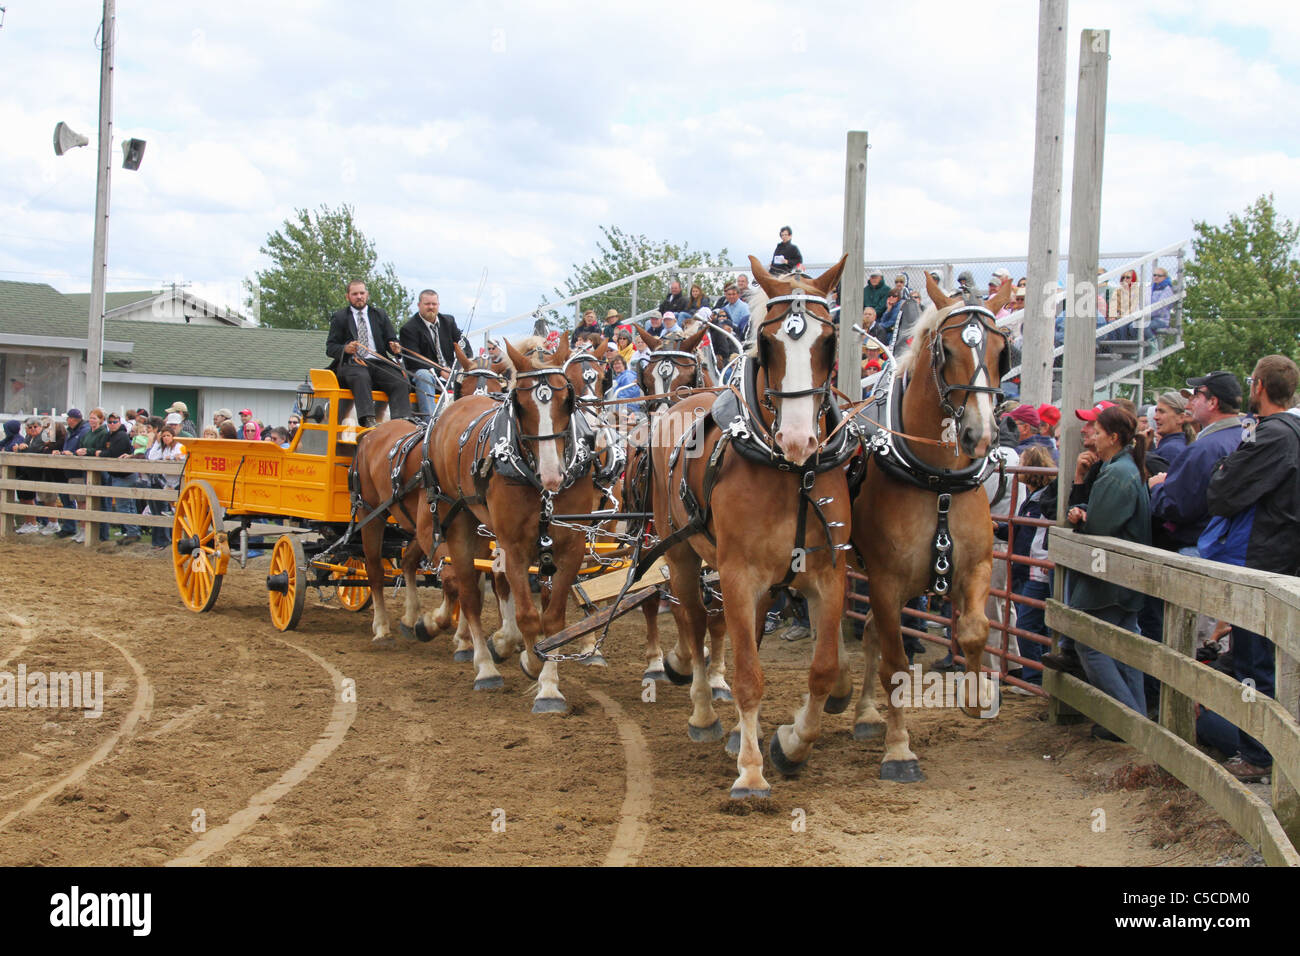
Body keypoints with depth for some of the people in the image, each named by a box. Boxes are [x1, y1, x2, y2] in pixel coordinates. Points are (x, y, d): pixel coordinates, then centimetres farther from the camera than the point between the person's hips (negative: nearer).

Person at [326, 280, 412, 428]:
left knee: (401, 382, -27)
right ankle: (368, 421, -53)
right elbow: (330, 348, 7)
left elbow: (391, 339, 18)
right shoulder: (339, 317, 14)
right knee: (361, 377, -39)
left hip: (379, 363, 3)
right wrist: (345, 349, -16)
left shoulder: (380, 315, 22)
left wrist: (395, 347, -8)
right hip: (351, 363, -3)